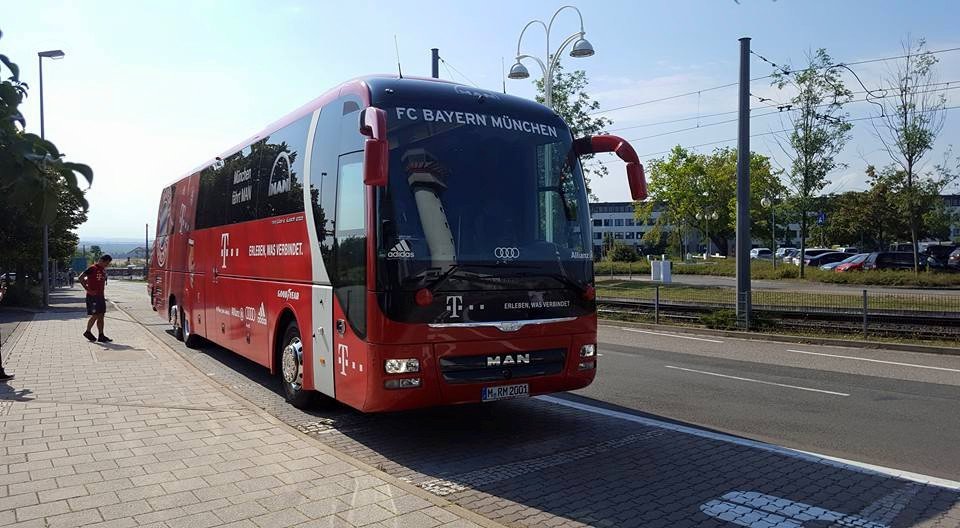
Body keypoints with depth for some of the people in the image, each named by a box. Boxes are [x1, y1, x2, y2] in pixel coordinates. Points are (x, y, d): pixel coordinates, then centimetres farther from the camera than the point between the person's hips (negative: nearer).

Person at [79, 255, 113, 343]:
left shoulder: (103, 270, 13)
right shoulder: (93, 268, -10)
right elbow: (80, 278, -15)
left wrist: (102, 294, 15)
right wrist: (88, 289, -16)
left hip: (100, 296, 8)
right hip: (93, 296, -8)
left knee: (101, 316, 5)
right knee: (95, 315, -5)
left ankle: (101, 336, 6)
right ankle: (88, 332, 14)